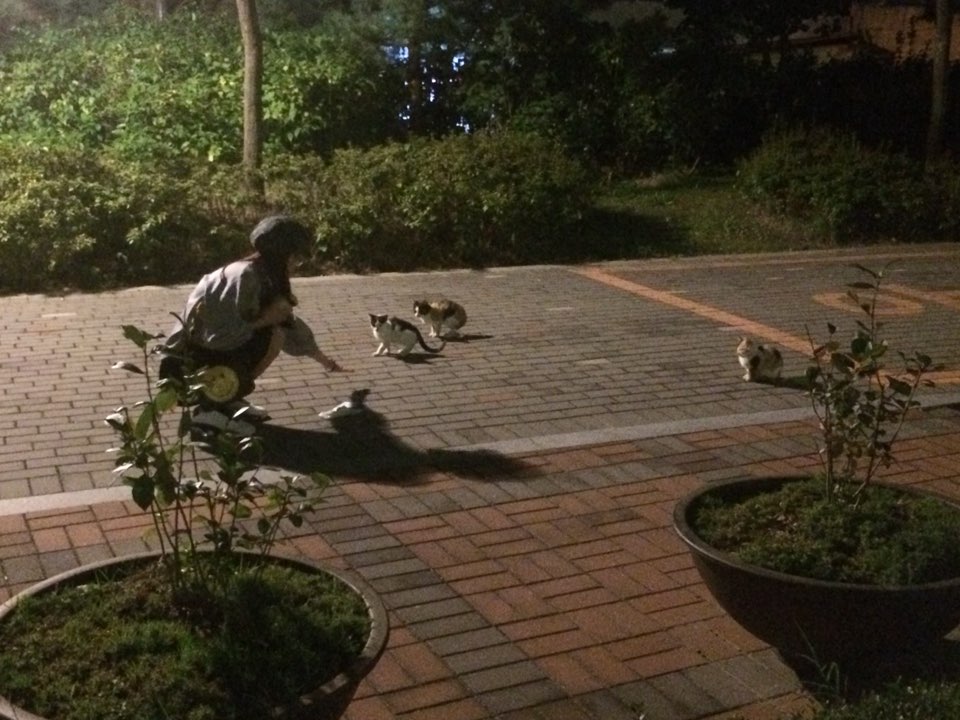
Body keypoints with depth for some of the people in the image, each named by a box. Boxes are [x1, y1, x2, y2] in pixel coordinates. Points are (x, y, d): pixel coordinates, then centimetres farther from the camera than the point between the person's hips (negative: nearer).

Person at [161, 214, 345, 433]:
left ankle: (225, 400, 9)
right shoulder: (245, 275, -20)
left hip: (202, 352, 9)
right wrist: (265, 319, -11)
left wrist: (324, 360, 29)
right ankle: (211, 408, -10)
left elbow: (289, 323, 21)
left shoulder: (260, 277, 9)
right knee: (274, 335, -16)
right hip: (187, 366, -9)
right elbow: (222, 334, -26)